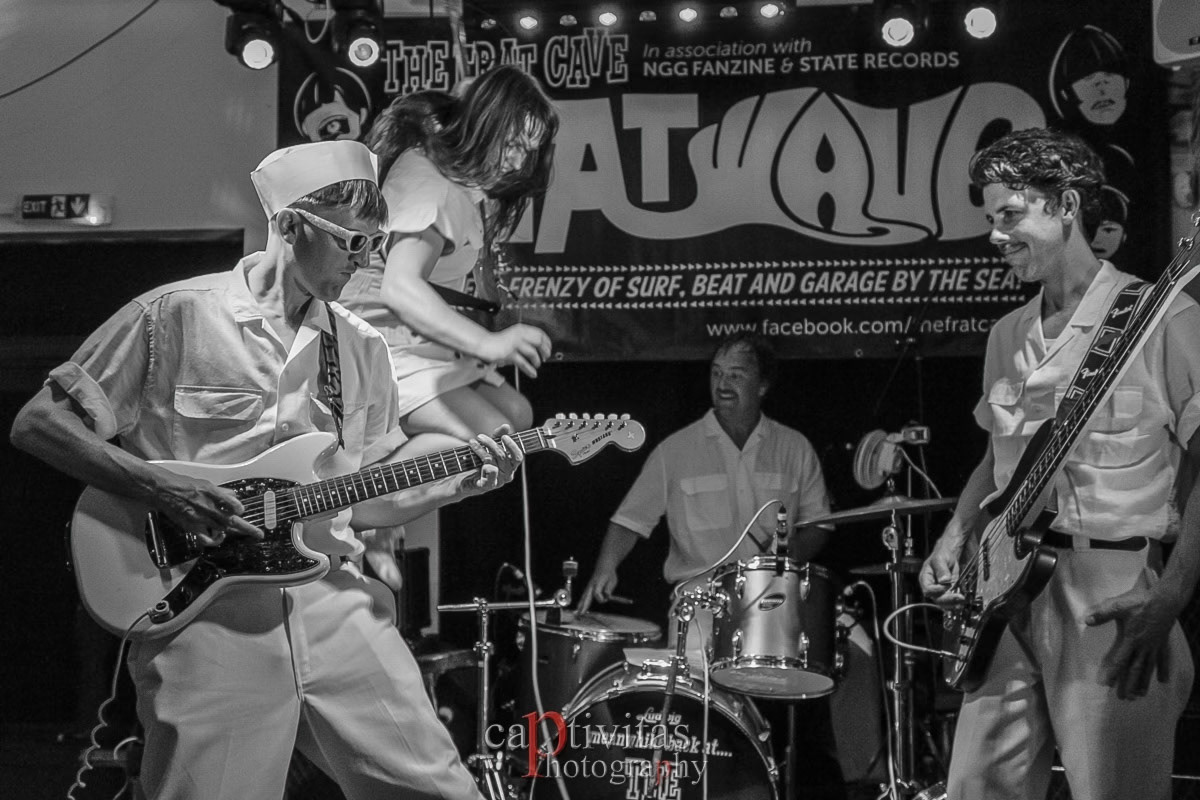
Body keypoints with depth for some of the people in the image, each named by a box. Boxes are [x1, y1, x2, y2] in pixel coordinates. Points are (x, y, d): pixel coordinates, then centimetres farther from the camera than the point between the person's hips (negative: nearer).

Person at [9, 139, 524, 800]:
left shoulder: (361, 348, 14)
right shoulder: (174, 319, -3)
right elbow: (37, 424, -2)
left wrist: (462, 479, 2)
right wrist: (160, 487, -14)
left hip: (333, 603, 5)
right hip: (203, 607, -4)